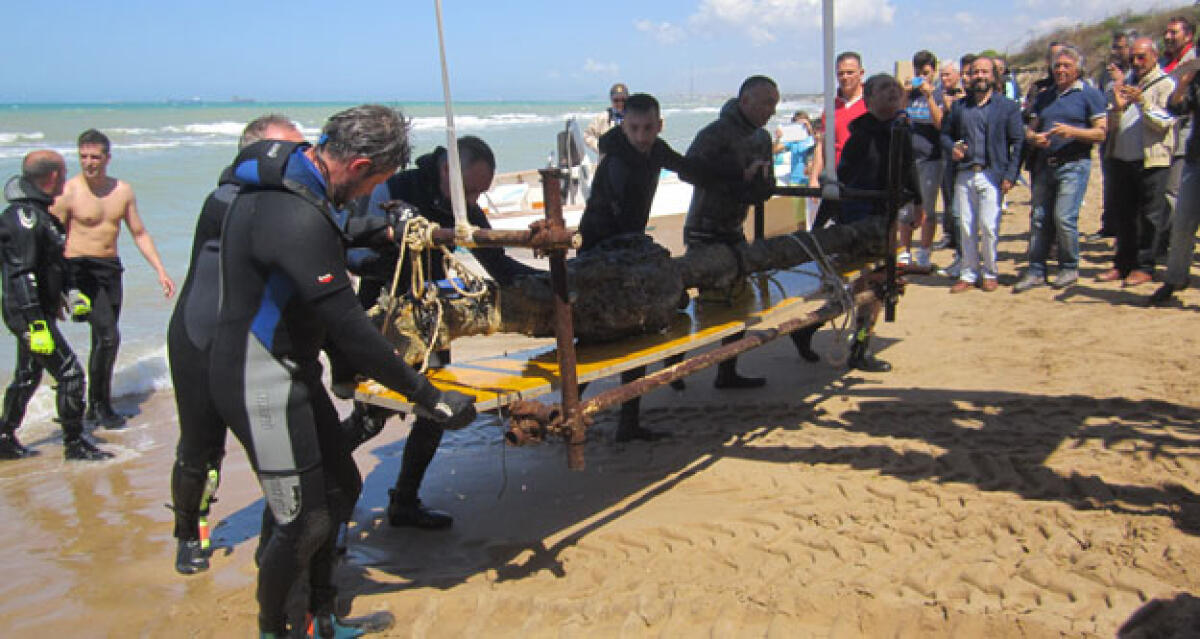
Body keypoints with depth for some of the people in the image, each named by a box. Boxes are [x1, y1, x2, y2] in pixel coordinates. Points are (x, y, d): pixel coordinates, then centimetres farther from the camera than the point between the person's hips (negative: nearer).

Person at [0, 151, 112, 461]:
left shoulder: (37, 212, 12)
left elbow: (52, 261, 25)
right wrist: (36, 324, -27)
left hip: (36, 313, 11)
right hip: (30, 315, -11)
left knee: (27, 376, 18)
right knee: (70, 373, -6)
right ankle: (75, 443, 3)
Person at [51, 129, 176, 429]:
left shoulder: (122, 191, 7)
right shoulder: (68, 193, -8)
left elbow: (140, 234, 14)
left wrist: (160, 270, 8)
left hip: (111, 269, 5)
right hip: (80, 269, -5)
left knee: (102, 341, 12)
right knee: (108, 336, -16)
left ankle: (95, 406, 25)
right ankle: (102, 404, 1)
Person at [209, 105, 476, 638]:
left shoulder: (287, 178, 3)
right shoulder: (299, 219, -29)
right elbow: (346, 326, -27)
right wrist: (426, 396, -21)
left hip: (292, 370, 10)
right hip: (262, 384, -10)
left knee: (340, 487, 17)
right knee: (303, 521, 0)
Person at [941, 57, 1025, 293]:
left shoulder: (1008, 107, 5)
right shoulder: (959, 107, 15)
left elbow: (1018, 142, 2)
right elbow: (945, 134, 23)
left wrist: (1010, 175, -8)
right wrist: (952, 148, -1)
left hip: (991, 175, -3)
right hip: (964, 175, 3)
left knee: (989, 226, -6)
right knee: (966, 227, 4)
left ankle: (989, 273, 10)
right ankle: (968, 274, 14)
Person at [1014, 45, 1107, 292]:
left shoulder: (1089, 95, 2)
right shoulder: (1044, 97, 18)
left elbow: (1101, 132, -4)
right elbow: (1030, 130, 19)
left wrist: (1073, 132, -19)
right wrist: (1035, 138, -5)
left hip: (1074, 164, -5)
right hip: (1045, 164, 5)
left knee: (1064, 217, -12)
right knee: (1039, 218, 4)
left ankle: (1069, 268, 5)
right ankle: (1036, 271, 10)